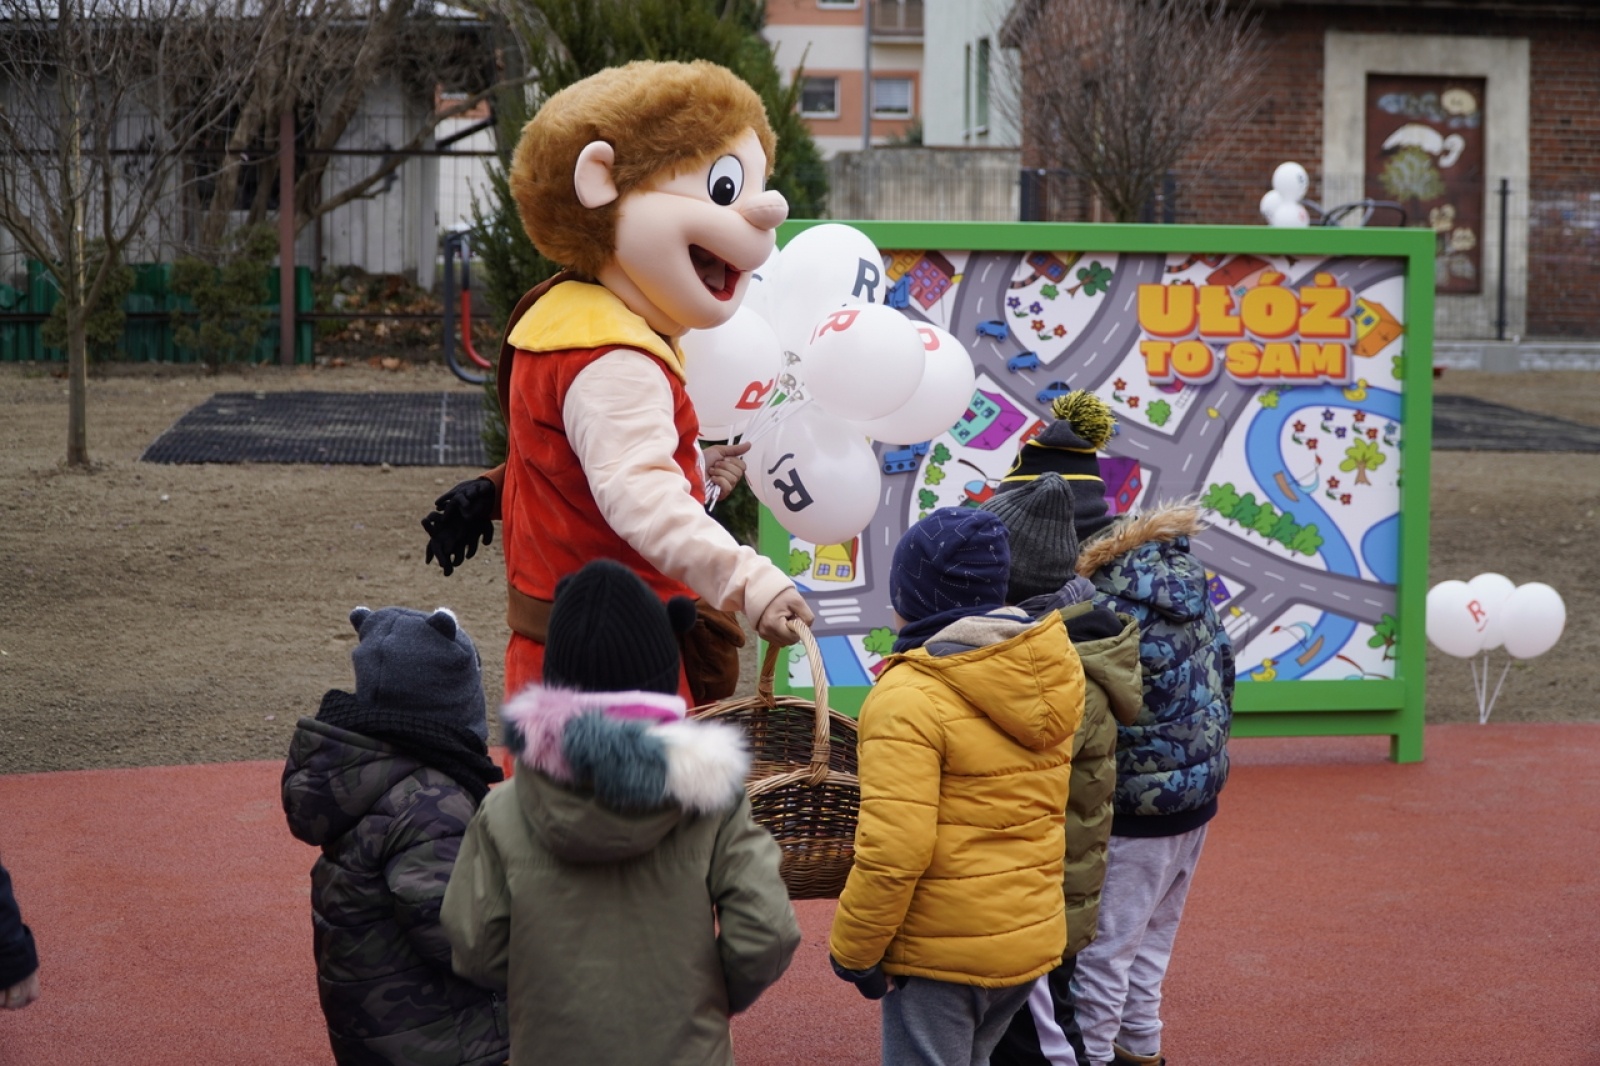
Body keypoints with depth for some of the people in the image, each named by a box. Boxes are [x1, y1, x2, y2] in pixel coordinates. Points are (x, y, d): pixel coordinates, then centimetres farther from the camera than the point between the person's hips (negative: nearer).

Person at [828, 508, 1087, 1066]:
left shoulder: (909, 698, -20)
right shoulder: (1054, 673, 2)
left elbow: (894, 850, -24)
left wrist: (853, 950, -13)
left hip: (942, 952, -7)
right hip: (1033, 934, 7)